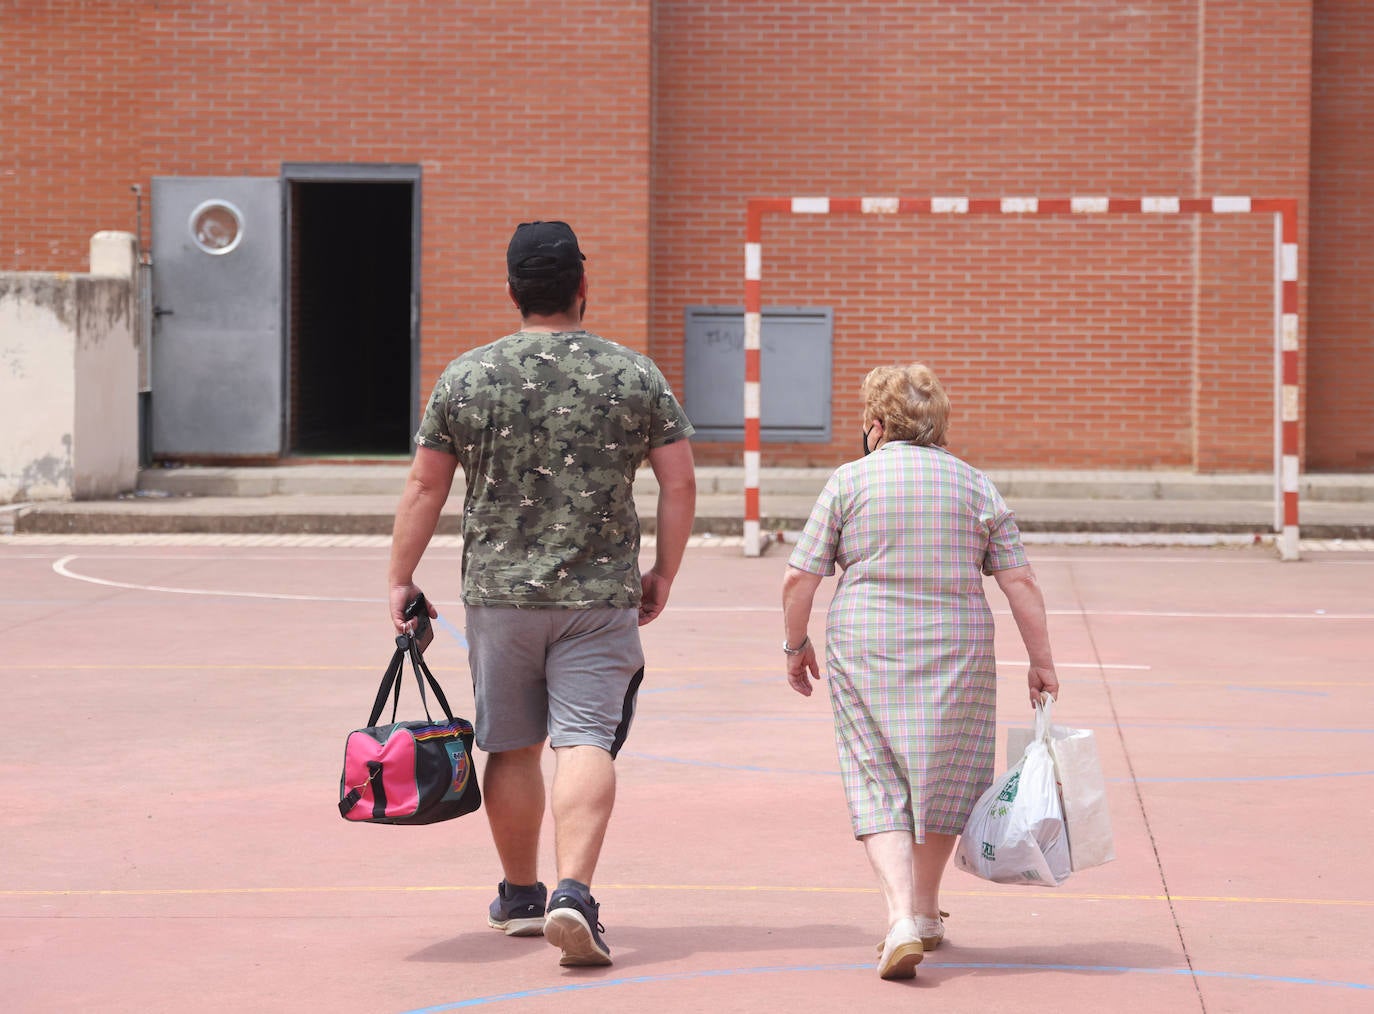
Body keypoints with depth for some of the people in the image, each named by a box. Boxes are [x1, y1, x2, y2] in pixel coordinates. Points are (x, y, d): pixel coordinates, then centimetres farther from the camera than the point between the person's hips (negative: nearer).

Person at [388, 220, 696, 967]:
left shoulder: (465, 378, 0)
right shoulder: (635, 376, 0)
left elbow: (424, 488, 3)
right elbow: (679, 485, 1)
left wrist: (401, 579, 12)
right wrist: (662, 575, 12)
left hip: (498, 593, 1)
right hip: (601, 594, -1)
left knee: (512, 746, 13)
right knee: (585, 740, -5)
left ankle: (520, 895, 26)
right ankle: (574, 893, -21)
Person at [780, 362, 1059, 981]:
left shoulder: (848, 481, -1)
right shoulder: (977, 487, 5)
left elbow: (799, 579, -3)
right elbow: (1020, 584, 1)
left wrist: (796, 645, 11)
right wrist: (1040, 662, 7)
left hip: (864, 650, -2)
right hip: (956, 651, 2)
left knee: (879, 788, 2)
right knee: (941, 780, 16)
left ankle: (901, 920, -16)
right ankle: (925, 914, 28)